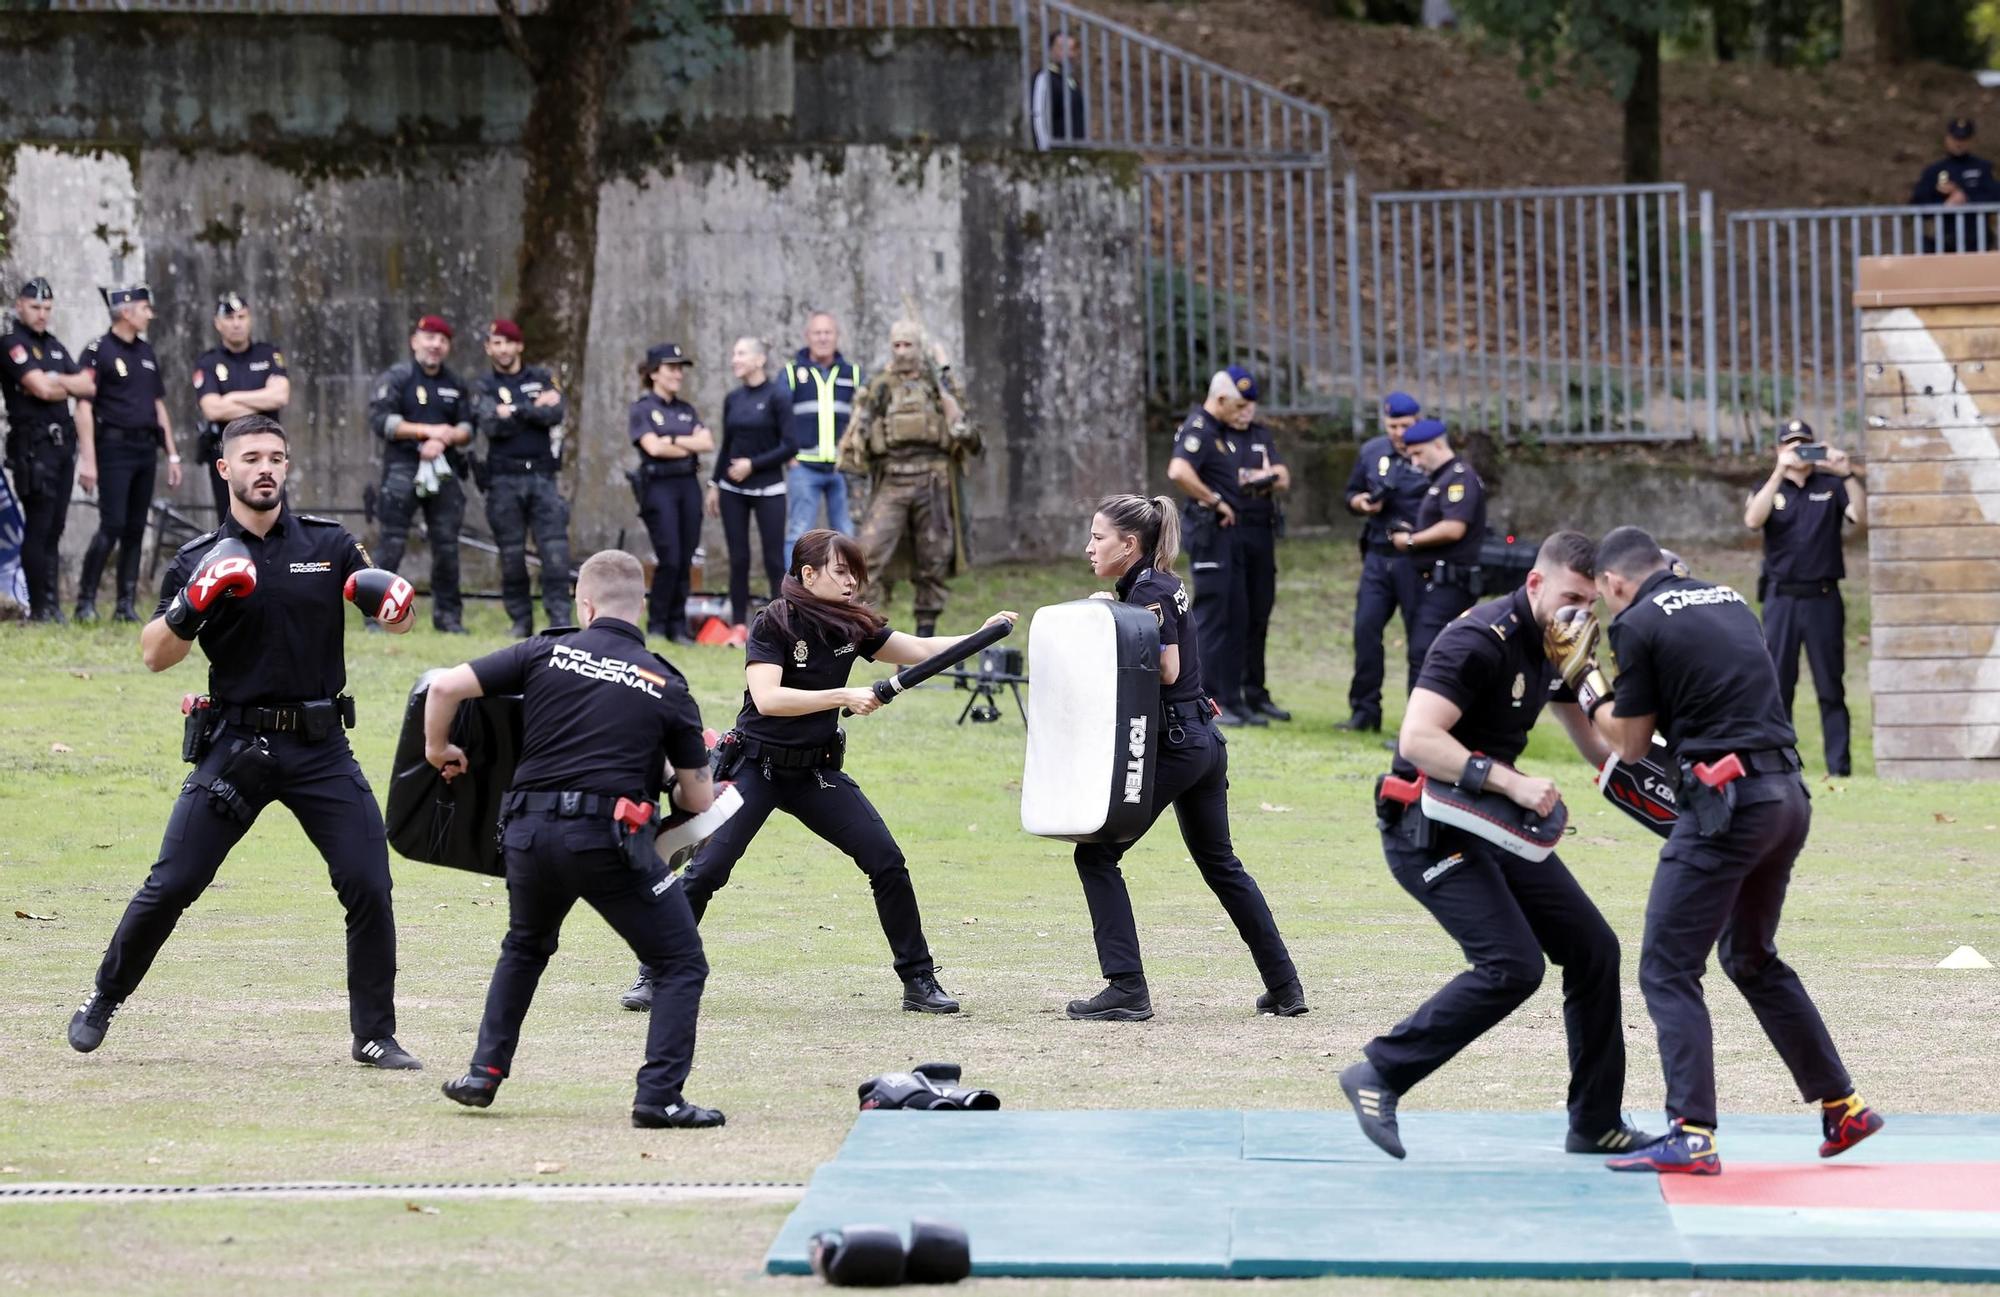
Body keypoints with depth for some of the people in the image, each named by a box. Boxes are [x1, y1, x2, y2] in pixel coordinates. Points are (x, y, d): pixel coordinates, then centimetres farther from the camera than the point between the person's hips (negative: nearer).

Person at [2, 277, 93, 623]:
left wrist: (55, 381, -6)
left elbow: (89, 387, 10)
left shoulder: (54, 346, 19)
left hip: (62, 444, 7)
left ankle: (53, 604, 10)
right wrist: (70, 384, 2)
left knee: (54, 529, 8)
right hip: (33, 447, -7)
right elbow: (40, 388, -17)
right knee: (38, 527, -9)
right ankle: (39, 608, -8)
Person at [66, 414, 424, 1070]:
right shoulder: (201, 560, 2)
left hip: (320, 749, 1)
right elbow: (154, 655, -3)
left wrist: (392, 596, -18)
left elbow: (396, 620, 5)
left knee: (369, 887, -7)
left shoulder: (329, 544, 6)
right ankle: (102, 1002, 15)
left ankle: (375, 1036, 5)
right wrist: (194, 604, -20)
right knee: (171, 886, -4)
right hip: (235, 745, -1)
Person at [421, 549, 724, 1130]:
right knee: (681, 966, 9)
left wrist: (437, 749, 19)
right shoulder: (666, 685, 7)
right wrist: (667, 787, 32)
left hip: (529, 829, 3)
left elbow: (445, 687, 1)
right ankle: (659, 1097, -4)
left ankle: (485, 1073, 27)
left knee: (526, 946, 32)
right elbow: (699, 800, 10)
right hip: (608, 838, -3)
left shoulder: (548, 651, 7)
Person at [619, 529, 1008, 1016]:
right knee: (706, 870, -14)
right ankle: (654, 978, 0)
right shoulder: (773, 624, -15)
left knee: (887, 862, -4)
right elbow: (767, 698, -27)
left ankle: (919, 981, 6)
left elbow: (921, 650, 4)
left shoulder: (853, 625, 1)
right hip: (756, 767, -5)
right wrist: (843, 697, -31)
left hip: (817, 772, 5)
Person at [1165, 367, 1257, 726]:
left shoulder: (1223, 431, 17)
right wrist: (1216, 501, -22)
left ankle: (1232, 700, 17)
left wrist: (1245, 481, 11)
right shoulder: (1198, 430, -14)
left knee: (1236, 617, 12)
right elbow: (1178, 471, -31)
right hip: (1208, 530, -10)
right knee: (1212, 616, -7)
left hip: (1227, 530, 10)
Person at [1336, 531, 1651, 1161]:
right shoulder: (1480, 641, -20)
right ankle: (1378, 1075, -10)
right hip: (1429, 829, -9)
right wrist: (1510, 782, -36)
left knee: (1593, 949, 6)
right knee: (1512, 965, -21)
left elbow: (1593, 744, 24)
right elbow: (1418, 739, -31)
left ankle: (1596, 1123, 16)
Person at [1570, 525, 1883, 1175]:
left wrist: (1582, 676, 17)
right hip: (1788, 796, 8)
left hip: (1727, 801, -8)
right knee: (1753, 958, 24)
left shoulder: (1639, 624, -3)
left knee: (1667, 969, -4)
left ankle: (1692, 1134, -15)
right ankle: (1842, 1106, 27)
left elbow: (1630, 743, 4)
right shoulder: (1728, 600, 18)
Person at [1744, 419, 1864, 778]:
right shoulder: (1770, 489, 8)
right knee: (1777, 684, 1)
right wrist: (1780, 472, -22)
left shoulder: (1831, 486, 8)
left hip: (1823, 598, -1)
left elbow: (1860, 515, -9)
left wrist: (1847, 474, -23)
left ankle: (1839, 762, 0)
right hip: (1781, 598, 1)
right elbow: (1753, 520, -13)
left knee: (1831, 686, 0)